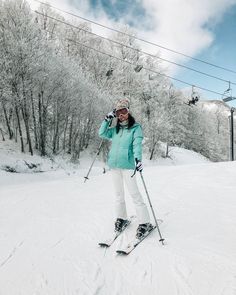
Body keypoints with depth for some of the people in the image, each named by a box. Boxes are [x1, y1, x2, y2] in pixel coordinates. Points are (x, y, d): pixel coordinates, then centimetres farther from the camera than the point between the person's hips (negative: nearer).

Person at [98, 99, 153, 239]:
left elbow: (137, 144, -13)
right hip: (114, 165, 5)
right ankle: (121, 218, 29)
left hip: (128, 165, -5)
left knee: (135, 194, -5)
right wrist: (107, 119, 4)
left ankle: (145, 223, 4)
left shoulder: (136, 127, 0)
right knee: (119, 194, 14)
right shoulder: (116, 129, 16)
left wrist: (138, 159, -29)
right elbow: (102, 133, 10)